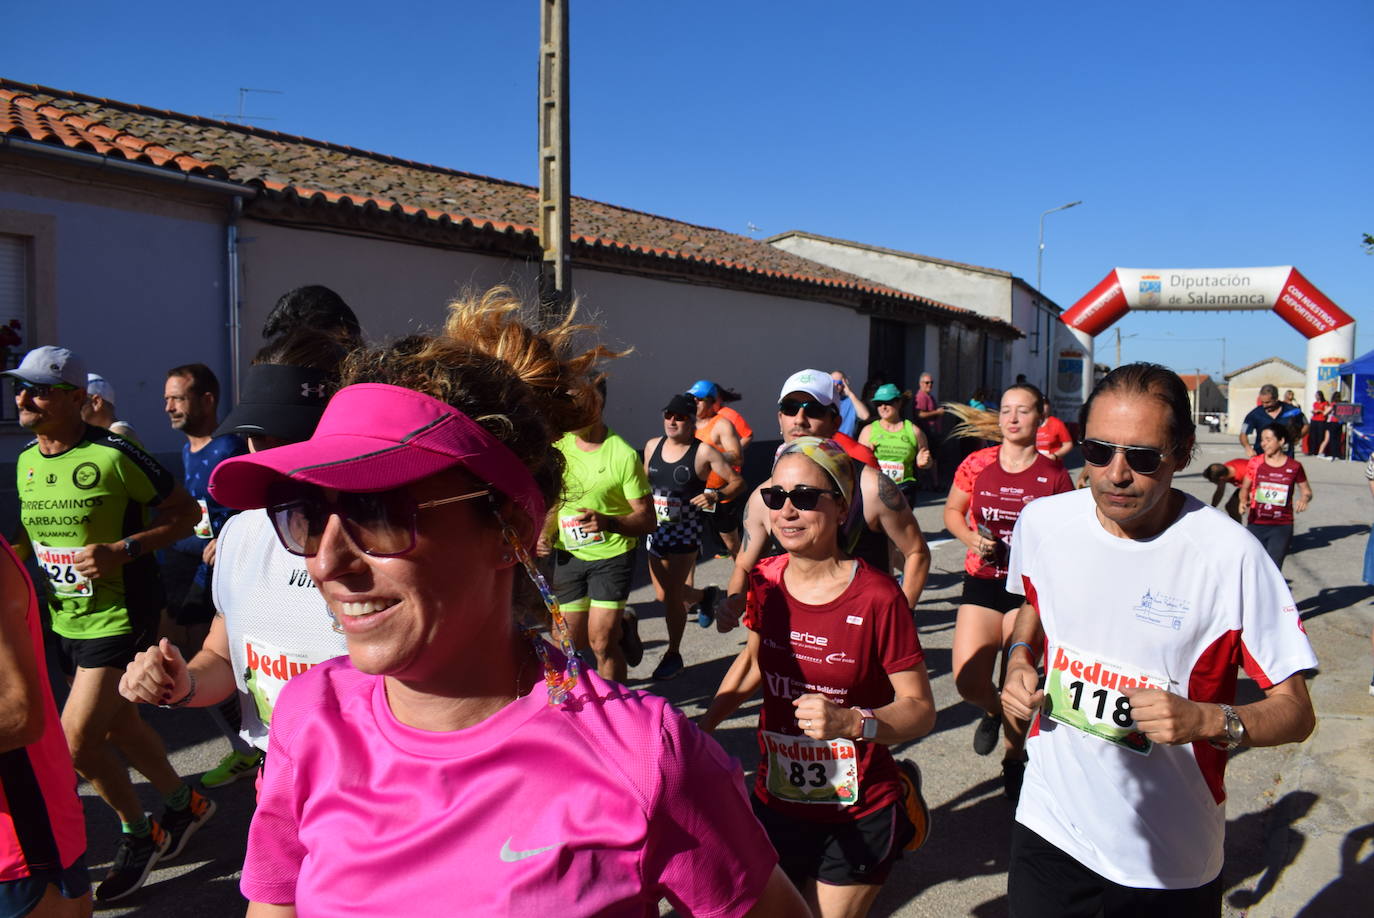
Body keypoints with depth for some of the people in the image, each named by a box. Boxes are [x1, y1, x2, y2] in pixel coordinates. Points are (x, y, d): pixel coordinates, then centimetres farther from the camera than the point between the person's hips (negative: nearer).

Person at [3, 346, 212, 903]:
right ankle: (184, 805, 40)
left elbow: (187, 514, -13)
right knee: (118, 727, 18)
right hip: (66, 622, 8)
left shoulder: (113, 455, -18)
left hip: (118, 620, -8)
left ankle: (138, 836, 18)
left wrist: (123, 549, -24)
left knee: (76, 745, -7)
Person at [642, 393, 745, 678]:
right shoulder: (652, 446, 4)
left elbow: (737, 482, -7)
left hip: (686, 529, -6)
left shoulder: (703, 451, -11)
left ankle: (673, 654, 17)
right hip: (657, 527, 6)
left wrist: (716, 496, -26)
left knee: (672, 595, -4)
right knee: (662, 594, 13)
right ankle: (706, 595, 44)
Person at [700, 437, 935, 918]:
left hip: (855, 821, -4)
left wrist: (852, 722, -33)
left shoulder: (878, 598, -21)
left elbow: (921, 710, -16)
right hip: (775, 802, 5)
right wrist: (702, 726, 6)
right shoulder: (765, 581, -6)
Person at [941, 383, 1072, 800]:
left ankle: (1014, 758, 31)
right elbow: (952, 511, 12)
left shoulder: (1053, 474, -3)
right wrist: (971, 537, -7)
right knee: (969, 682, -8)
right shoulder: (977, 464, 1)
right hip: (981, 582, 1)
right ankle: (992, 711, 30)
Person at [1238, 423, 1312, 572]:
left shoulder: (1294, 467, -1)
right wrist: (1243, 501, -11)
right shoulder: (1255, 463, 0)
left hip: (1282, 526, -1)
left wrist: (1304, 499, -14)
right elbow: (1245, 488, 9)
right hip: (1256, 524, 1)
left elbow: (1307, 491, 9)